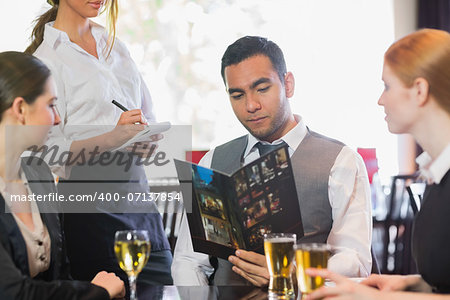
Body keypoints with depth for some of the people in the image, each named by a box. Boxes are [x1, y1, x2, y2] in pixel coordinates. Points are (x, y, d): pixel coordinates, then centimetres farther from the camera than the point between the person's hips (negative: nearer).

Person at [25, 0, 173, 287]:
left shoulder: (115, 46, 16)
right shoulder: (47, 57, -5)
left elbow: (148, 117, 20)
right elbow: (47, 152, -12)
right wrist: (112, 139, -24)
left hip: (137, 194, 6)